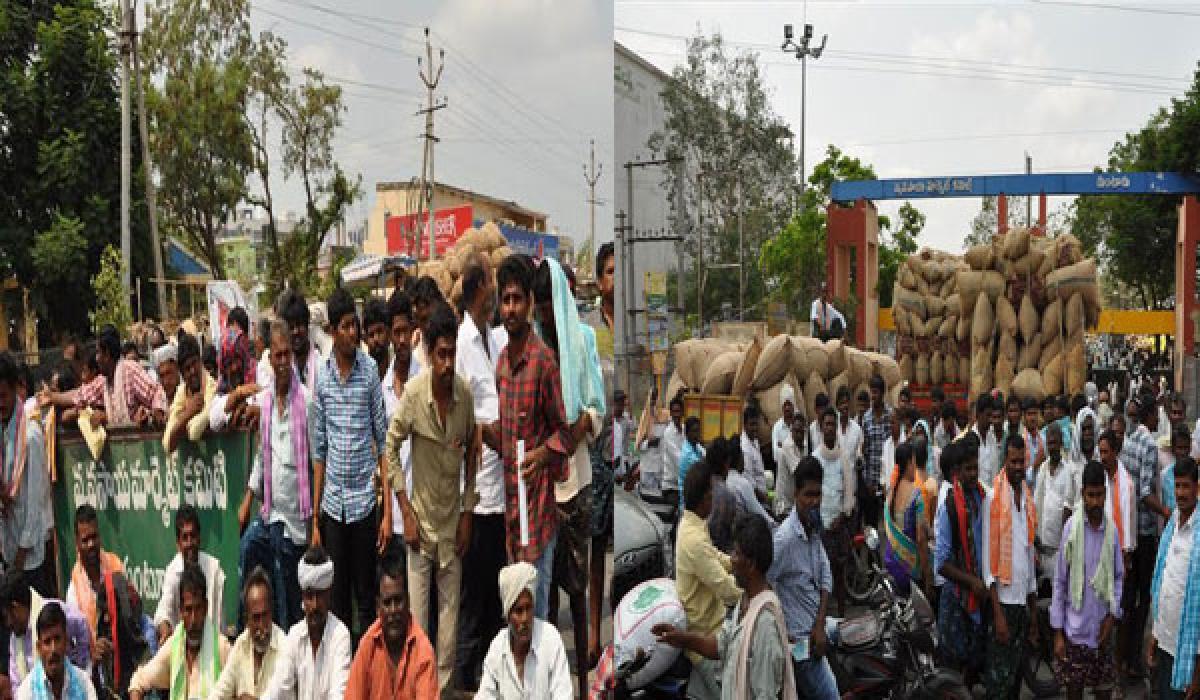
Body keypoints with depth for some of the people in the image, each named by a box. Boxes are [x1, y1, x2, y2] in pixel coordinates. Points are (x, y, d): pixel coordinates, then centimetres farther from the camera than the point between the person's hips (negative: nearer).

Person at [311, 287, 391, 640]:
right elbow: (318, 450, 6)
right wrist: (315, 520, 5)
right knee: (338, 597, 11)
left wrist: (388, 511, -6)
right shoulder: (321, 376, 2)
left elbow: (383, 442, -2)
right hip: (333, 504, 2)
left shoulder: (370, 370, -5)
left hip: (364, 501, -2)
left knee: (366, 597, 7)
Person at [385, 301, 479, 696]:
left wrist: (468, 514, 2)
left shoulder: (466, 394, -9)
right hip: (421, 518, -3)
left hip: (453, 520, 3)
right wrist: (406, 512, -10)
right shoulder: (412, 393, -18)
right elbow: (391, 449, -8)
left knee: (450, 615, 9)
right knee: (418, 616, 1)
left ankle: (444, 689, 24)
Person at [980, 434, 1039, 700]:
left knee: (1016, 673, 13)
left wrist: (1034, 610, 15)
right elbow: (987, 558, -11)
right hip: (1003, 599, -6)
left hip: (1023, 599, 6)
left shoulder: (1028, 500, 12)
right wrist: (997, 612, -15)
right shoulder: (993, 499, -9)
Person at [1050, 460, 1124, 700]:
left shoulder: (1112, 529, 0)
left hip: (1102, 628, 2)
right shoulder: (1071, 528, -9)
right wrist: (1057, 632, -5)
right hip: (1075, 629, -2)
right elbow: (1059, 581, -4)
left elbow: (1119, 577, 10)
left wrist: (1113, 614, -3)